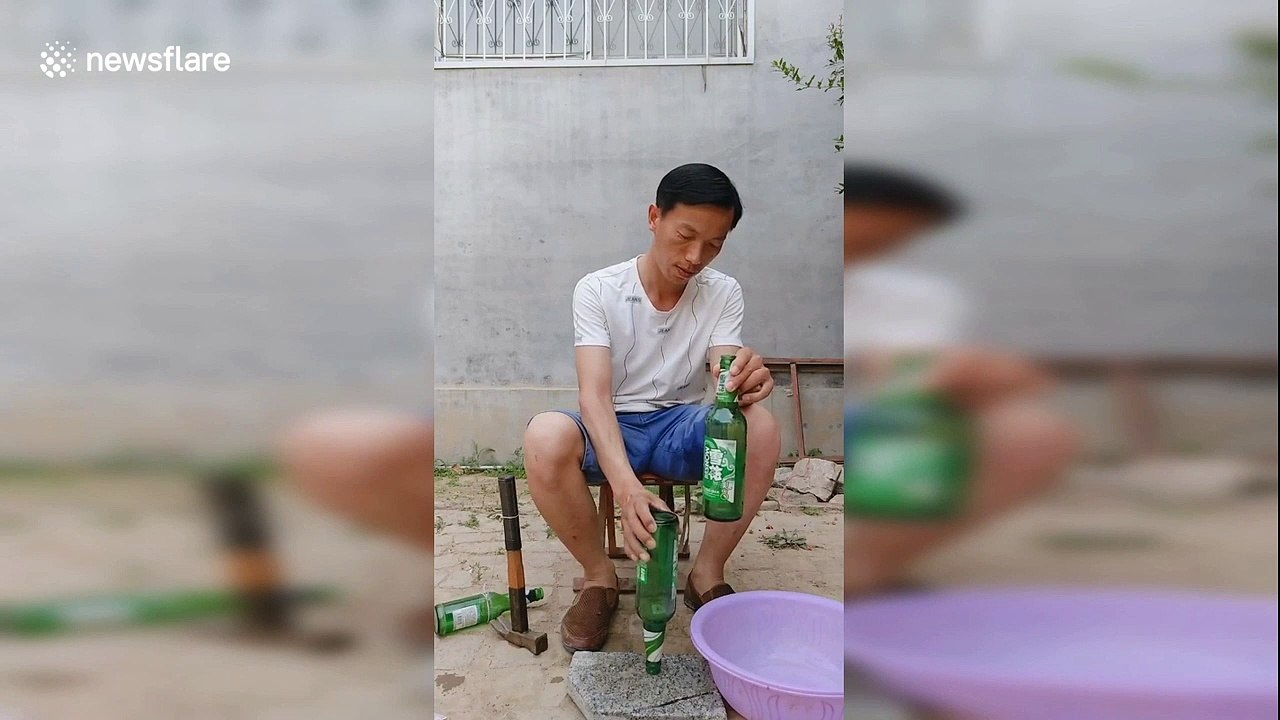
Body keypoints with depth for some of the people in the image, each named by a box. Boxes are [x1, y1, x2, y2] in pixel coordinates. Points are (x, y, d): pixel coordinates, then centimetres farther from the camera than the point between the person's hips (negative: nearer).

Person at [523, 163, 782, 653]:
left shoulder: (723, 294, -4)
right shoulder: (598, 290, -13)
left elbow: (726, 379, -17)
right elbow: (593, 394, -25)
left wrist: (744, 382, -46)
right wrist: (626, 485, -43)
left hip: (682, 427, 2)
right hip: (611, 430, -2)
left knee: (761, 427, -30)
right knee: (545, 437, -36)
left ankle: (708, 573, -10)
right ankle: (599, 577, -11)